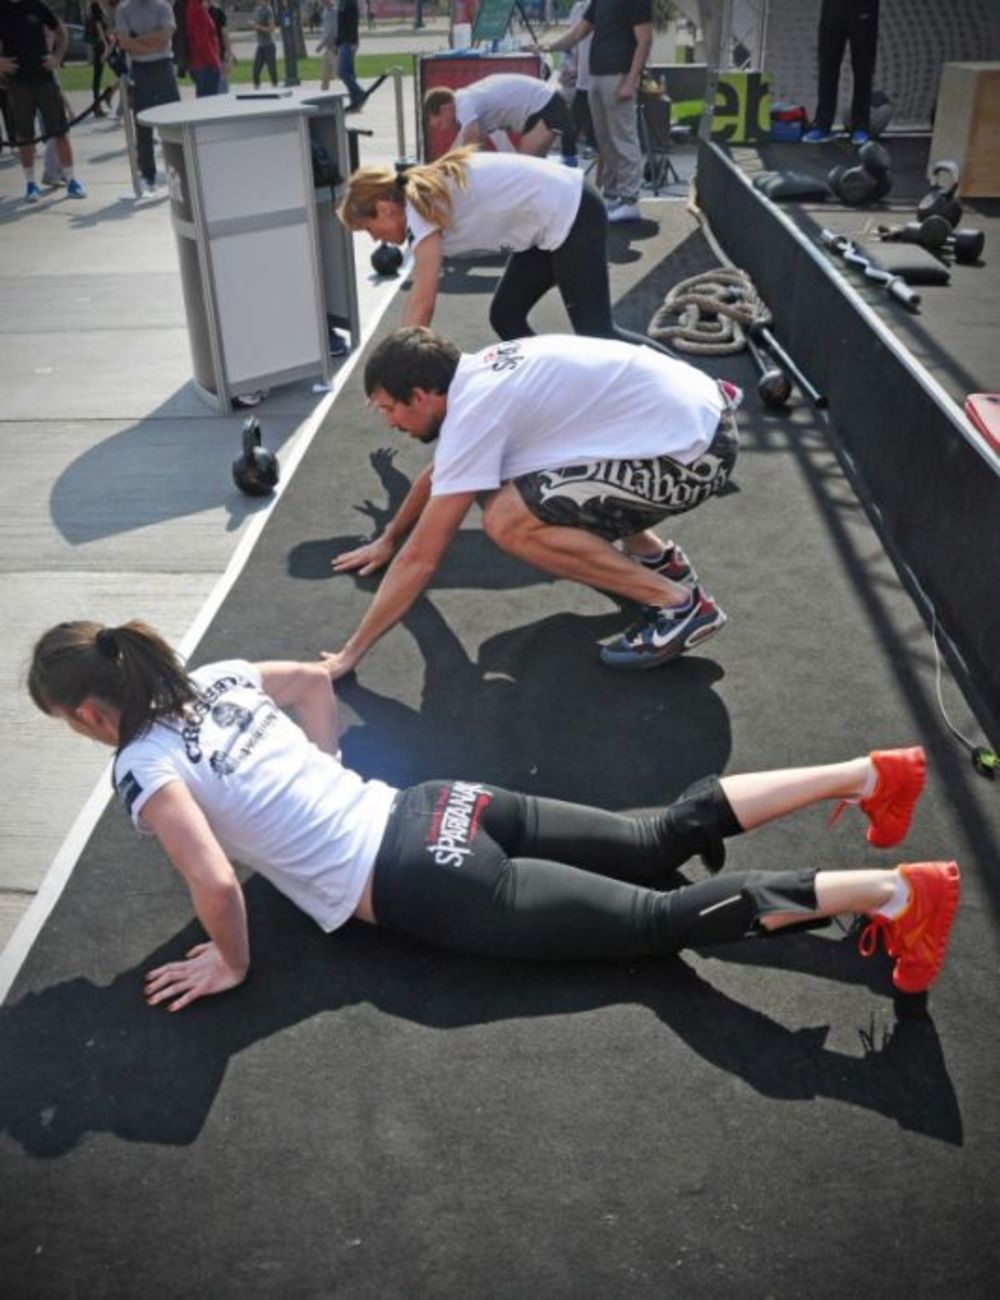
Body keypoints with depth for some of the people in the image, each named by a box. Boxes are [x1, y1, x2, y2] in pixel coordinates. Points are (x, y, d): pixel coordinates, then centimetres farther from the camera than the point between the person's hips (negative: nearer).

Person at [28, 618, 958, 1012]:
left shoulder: (143, 767, -11)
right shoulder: (212, 677, 12)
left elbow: (216, 884, -24)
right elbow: (315, 680, 26)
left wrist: (231, 966, -5)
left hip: (426, 890, -7)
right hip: (436, 810, 8)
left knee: (664, 920, -5)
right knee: (667, 837, 11)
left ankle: (890, 891, -8)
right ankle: (868, 773, 11)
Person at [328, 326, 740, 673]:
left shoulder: (474, 411, -17)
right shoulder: (476, 375, 11)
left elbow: (420, 559, -15)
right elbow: (436, 474, 31)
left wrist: (350, 654, -7)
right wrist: (387, 539, 43)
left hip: (691, 450, -10)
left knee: (506, 521, -17)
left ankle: (678, 604, -9)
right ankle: (657, 558, 20)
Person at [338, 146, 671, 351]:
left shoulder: (421, 207, -17)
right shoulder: (424, 194, 11)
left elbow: (422, 303, -22)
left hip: (572, 215, -10)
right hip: (551, 222, 10)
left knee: (596, 331, -7)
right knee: (505, 317, 9)